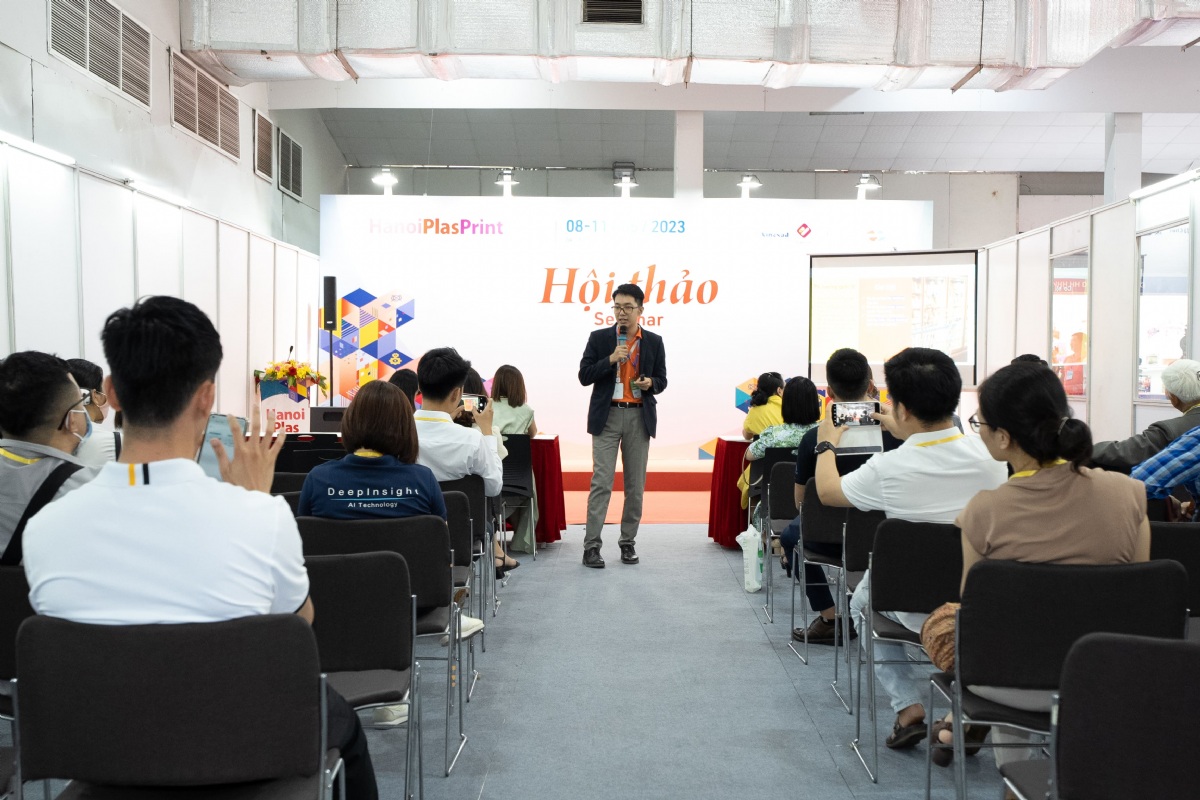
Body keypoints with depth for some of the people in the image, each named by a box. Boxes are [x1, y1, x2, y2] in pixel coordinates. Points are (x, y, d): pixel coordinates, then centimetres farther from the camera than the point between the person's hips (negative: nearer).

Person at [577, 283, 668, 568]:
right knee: (601, 482, -7)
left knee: (635, 484, 6)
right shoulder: (599, 338, 3)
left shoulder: (654, 341, 7)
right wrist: (611, 359, -15)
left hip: (640, 418, 2)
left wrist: (651, 382, -12)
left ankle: (628, 541, 17)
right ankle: (591, 545, -4)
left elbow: (662, 380, 11)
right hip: (607, 416, -2)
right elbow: (584, 376, -2)